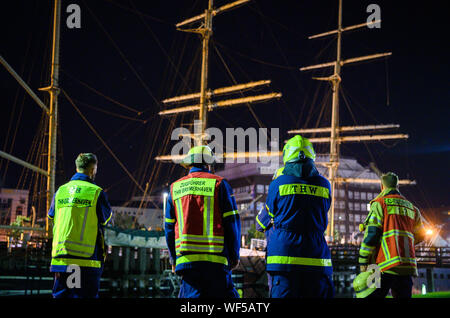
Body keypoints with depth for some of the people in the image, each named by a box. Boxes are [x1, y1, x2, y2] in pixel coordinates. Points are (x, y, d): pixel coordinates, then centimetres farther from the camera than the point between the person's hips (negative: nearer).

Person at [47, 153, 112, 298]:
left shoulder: (60, 191, 8)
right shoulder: (96, 192, -6)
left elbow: (51, 215, 20)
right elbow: (107, 219, 6)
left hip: (60, 258, 5)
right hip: (87, 259, -4)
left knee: (60, 295, 12)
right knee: (85, 295, 0)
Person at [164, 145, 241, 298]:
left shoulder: (175, 187, 13)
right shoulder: (219, 184, 2)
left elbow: (169, 226, 14)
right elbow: (232, 221, -1)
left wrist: (173, 257, 20)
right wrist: (234, 255, 6)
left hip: (186, 258, 3)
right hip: (215, 258, -3)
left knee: (191, 293, 4)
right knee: (223, 293, 4)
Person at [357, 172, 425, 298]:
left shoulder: (380, 203, 0)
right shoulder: (412, 208, 18)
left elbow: (371, 234, -7)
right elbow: (419, 235, 26)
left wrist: (363, 261, -5)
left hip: (386, 266, -6)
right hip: (408, 266, 6)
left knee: (370, 296, -5)